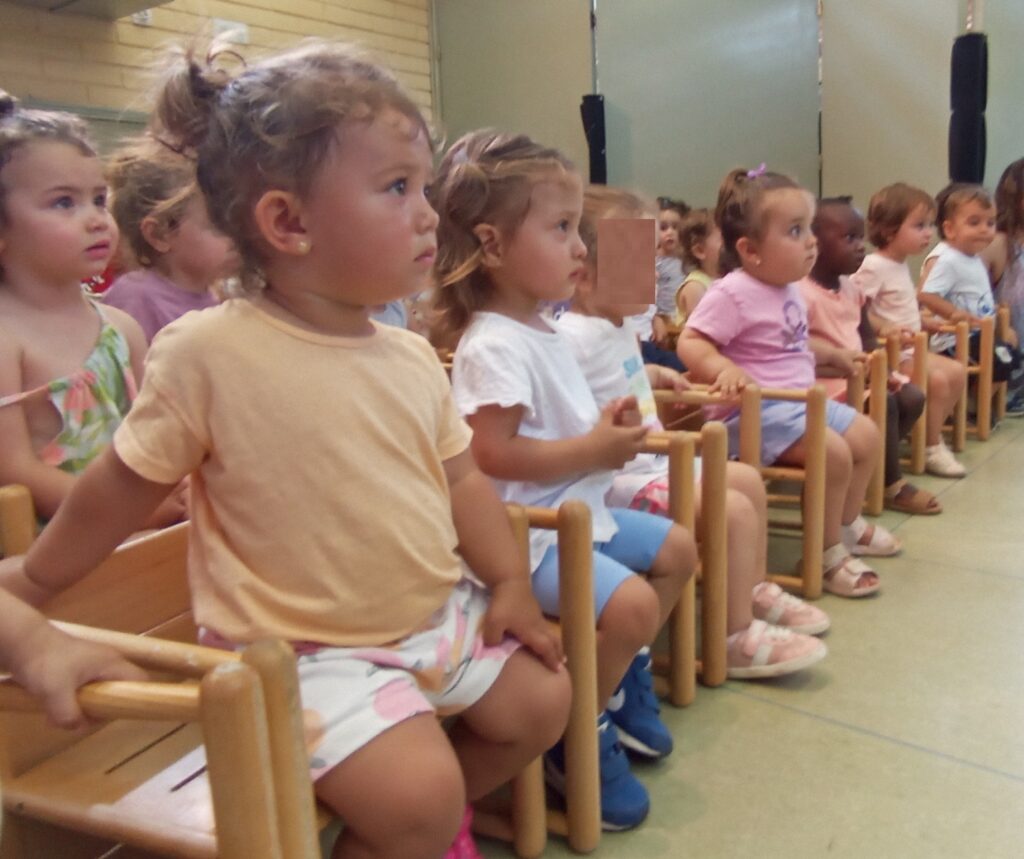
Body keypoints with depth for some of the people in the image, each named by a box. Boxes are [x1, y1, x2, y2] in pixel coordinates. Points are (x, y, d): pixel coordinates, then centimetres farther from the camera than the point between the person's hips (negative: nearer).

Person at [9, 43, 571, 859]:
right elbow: (121, 487, -8)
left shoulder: (413, 358, -1)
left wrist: (510, 583, -1)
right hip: (308, 650, -6)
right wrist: (26, 590, 3)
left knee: (543, 700, 13)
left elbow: (461, 480, 7)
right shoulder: (205, 352, -19)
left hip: (439, 611, 7)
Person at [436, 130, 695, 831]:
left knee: (676, 549, 18)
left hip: (579, 511, 11)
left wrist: (607, 427, 1)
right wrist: (594, 450, -22)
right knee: (632, 602, -24)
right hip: (529, 534, -11)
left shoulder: (544, 331, 10)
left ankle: (621, 678, 30)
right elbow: (493, 455, -29)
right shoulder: (495, 347, -22)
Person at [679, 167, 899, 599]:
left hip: (804, 400, 10)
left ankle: (847, 525, 34)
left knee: (866, 434, 13)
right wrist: (726, 369, -37)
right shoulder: (733, 293, -19)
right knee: (834, 452, -23)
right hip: (759, 411, -10)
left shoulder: (790, 289, 10)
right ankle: (826, 555, -3)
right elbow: (690, 342, -23)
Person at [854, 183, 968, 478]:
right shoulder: (874, 266, -17)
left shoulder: (901, 265, 13)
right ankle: (932, 449, -6)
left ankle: (931, 434, 14)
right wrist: (884, 329, -32)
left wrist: (925, 322, 14)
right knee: (937, 379, -20)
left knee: (956, 371, 7)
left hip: (910, 349, 10)